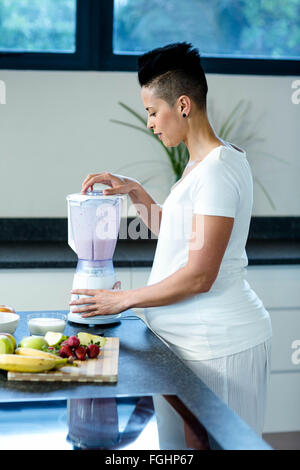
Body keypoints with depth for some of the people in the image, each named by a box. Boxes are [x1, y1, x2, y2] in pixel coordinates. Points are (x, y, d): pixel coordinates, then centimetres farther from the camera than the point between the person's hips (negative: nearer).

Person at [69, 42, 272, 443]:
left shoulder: (218, 169, -19)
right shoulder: (201, 163, 12)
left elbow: (199, 277, -22)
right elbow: (173, 231, 24)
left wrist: (124, 299, -12)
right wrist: (135, 192, 9)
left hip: (218, 343, -9)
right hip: (192, 334, 9)